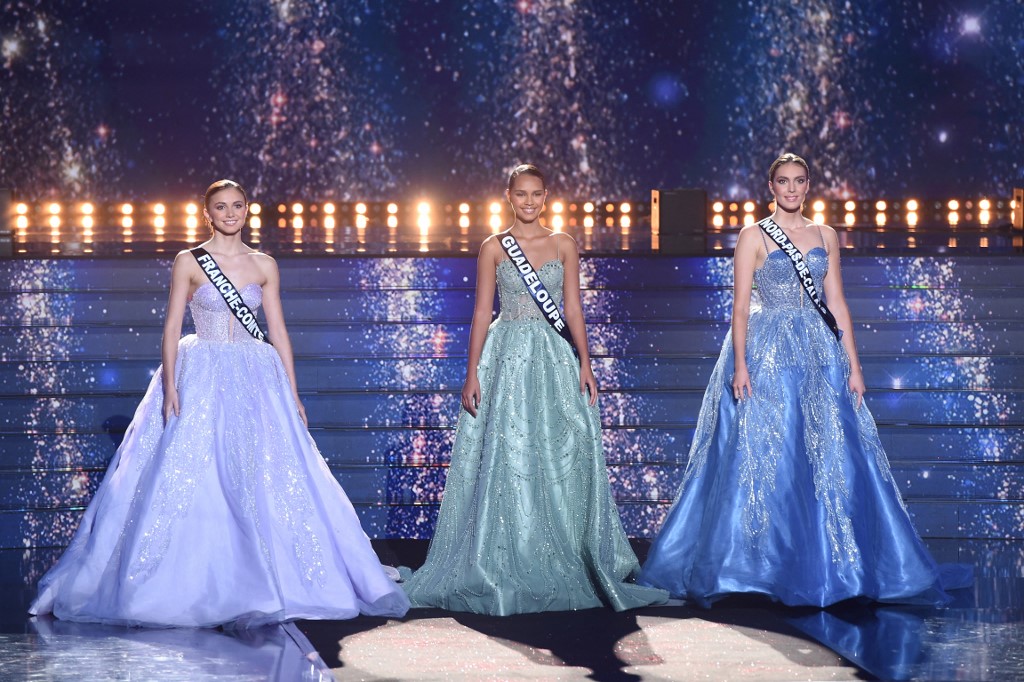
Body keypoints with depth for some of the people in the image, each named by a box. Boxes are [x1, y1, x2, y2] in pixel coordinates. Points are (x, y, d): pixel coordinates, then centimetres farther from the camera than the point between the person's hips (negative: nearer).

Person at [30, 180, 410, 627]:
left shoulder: (264, 266, 10)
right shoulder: (188, 262, 2)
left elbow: (278, 332, 10)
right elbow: (172, 327, -1)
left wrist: (292, 394, 6)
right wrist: (170, 384, -13)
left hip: (255, 381, 3)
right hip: (200, 379, -2)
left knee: (267, 482, -1)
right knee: (182, 479, -7)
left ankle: (261, 586, 9)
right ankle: (186, 587, 2)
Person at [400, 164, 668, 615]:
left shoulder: (564, 245, 8)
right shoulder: (493, 247, 4)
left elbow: (573, 308, 7)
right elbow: (482, 312, 3)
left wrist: (585, 363, -2)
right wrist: (472, 373, -3)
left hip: (555, 358, 2)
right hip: (506, 358, -1)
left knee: (561, 458, -1)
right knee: (505, 460, -2)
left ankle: (564, 565, 9)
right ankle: (506, 570, 5)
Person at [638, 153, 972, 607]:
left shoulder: (825, 236, 12)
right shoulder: (753, 236, 0)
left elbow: (837, 304, 11)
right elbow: (741, 304, -5)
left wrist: (853, 364, 5)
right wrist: (740, 364, -15)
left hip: (819, 355, 4)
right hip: (767, 354, -4)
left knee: (833, 460, 1)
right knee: (764, 458, -4)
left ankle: (831, 565, 11)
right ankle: (760, 566, 4)